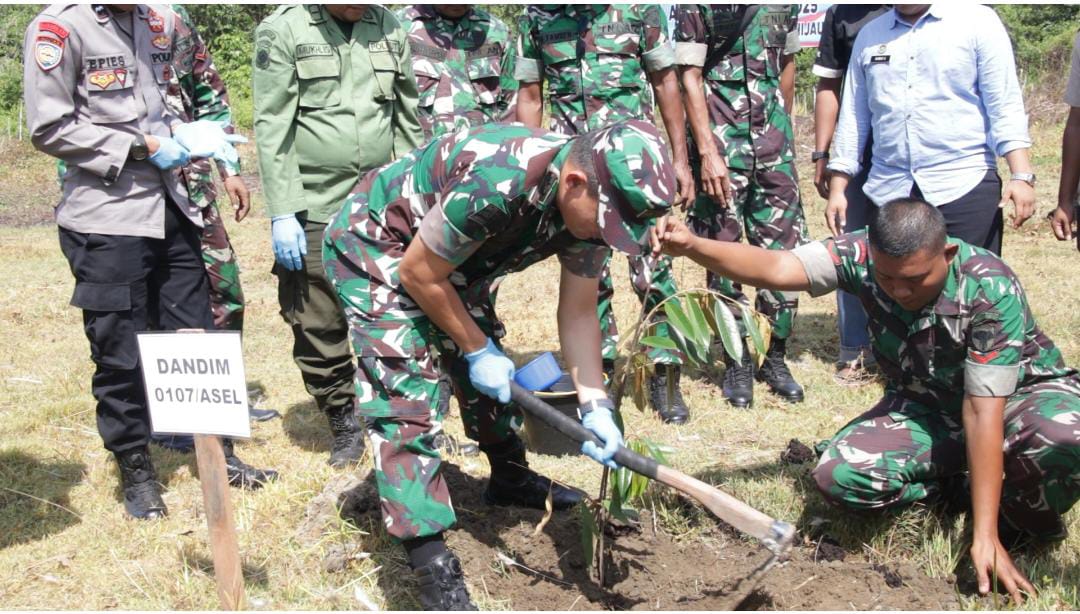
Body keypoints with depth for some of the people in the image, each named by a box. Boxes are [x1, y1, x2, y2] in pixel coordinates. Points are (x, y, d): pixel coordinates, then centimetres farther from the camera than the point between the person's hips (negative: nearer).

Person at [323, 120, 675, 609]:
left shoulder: (592, 200, -14)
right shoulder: (497, 183, -39)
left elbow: (579, 313, -5)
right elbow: (419, 274, -25)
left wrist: (595, 405, -15)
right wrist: (476, 350, -14)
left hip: (448, 256, 8)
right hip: (374, 246, -8)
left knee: (493, 374, 14)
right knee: (405, 396, -15)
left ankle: (510, 478, 40)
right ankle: (434, 572, -14)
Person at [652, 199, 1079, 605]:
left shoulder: (991, 289, -32)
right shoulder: (862, 255, -22)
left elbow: (981, 412, -34)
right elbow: (773, 268, -34)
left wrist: (984, 535, -35)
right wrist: (692, 246, -53)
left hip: (1021, 393, -3)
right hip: (923, 406, 3)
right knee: (838, 476, -24)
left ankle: (1025, 519, -4)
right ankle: (952, 478, 5)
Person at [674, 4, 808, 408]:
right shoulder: (697, 7, -6)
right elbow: (690, 77, -9)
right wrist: (708, 153, -16)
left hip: (772, 141, 4)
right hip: (721, 143, -4)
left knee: (784, 248, 4)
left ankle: (776, 357, 17)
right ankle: (737, 363, 15)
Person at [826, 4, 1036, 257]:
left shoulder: (978, 21, 3)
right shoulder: (869, 36, 14)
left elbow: (1005, 108, -2)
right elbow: (853, 118, 17)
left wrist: (1022, 176, -12)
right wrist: (837, 189, 11)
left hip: (964, 188, -3)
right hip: (887, 192, 3)